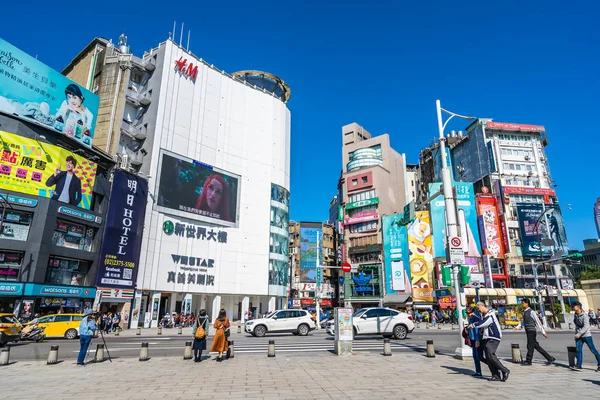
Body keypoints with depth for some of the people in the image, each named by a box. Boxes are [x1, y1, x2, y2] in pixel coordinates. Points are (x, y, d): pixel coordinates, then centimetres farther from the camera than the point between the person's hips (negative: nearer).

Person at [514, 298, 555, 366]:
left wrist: (543, 332, -11)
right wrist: (517, 327, 9)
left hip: (532, 331, -9)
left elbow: (538, 322, -11)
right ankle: (550, 358, 21)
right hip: (528, 332, 9)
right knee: (536, 346, 12)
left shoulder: (531, 312, -11)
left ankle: (528, 361, 5)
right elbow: (523, 323, 21)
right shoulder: (524, 312, 14)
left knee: (530, 346, -3)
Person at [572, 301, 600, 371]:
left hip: (586, 335, -6)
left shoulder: (584, 315, -16)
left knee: (593, 350, 2)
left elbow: (586, 327, -23)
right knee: (578, 349, -1)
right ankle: (578, 365, 1)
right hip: (579, 336, 6)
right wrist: (576, 333, 21)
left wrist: (579, 334, -30)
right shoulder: (576, 315, 7)